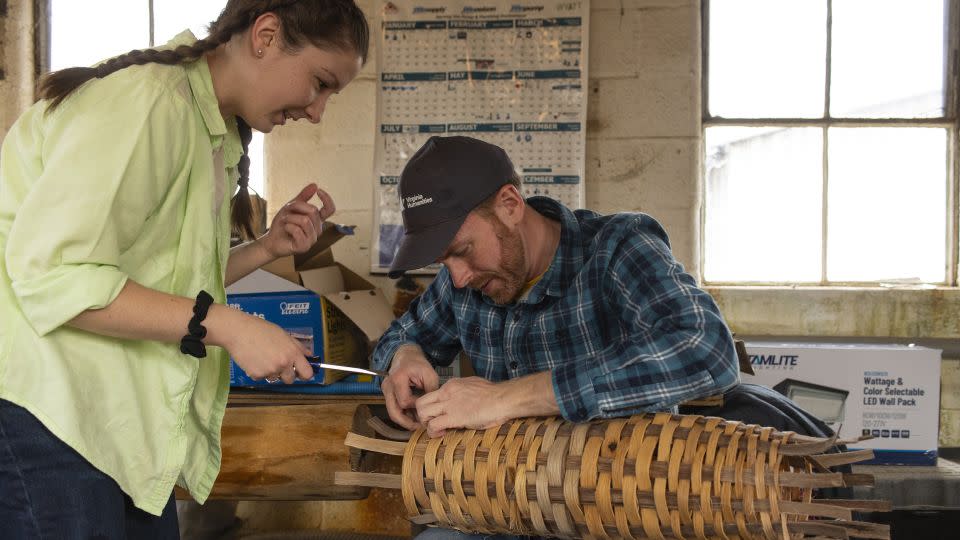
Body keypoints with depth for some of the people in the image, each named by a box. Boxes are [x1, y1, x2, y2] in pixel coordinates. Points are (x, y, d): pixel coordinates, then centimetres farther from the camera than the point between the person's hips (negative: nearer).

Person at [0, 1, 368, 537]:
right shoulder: (150, 98, -17)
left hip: (120, 408, 9)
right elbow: (51, 274, -25)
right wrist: (227, 326, -24)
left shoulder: (216, 136, 13)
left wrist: (267, 248, 2)